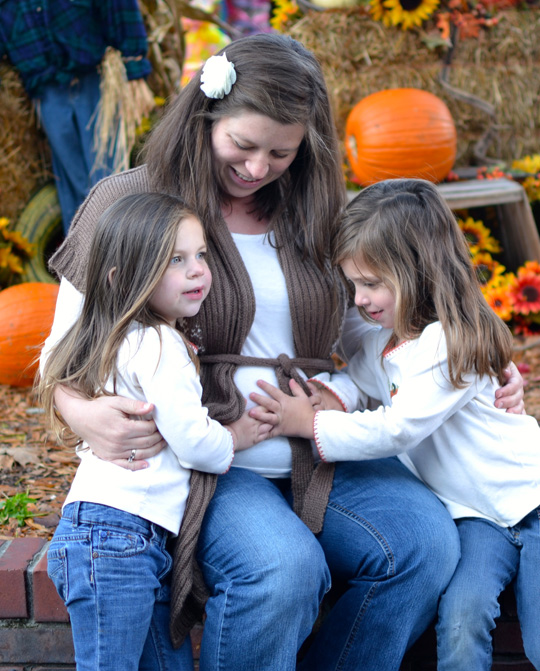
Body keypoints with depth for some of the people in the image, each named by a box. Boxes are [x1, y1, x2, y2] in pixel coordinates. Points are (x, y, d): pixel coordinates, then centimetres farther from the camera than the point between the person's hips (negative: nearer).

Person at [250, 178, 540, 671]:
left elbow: (396, 429, -24)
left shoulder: (452, 343, -21)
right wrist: (326, 394, -3)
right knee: (461, 617, -18)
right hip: (473, 512, 6)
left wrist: (311, 424, -20)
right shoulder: (380, 336, 3)